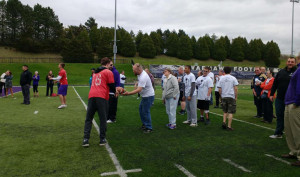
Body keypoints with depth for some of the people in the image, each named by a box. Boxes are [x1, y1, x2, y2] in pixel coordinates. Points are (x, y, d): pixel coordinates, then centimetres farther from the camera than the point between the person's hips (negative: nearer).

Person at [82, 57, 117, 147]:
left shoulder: (95, 72, 25)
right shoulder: (108, 72, 4)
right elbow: (112, 86, 1)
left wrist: (115, 89, 30)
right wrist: (116, 90, 22)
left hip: (91, 96, 5)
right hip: (102, 97, -5)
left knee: (88, 119, 8)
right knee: (103, 119, 5)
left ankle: (85, 139, 1)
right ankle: (102, 139, 9)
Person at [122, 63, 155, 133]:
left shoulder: (143, 77, -30)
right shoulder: (140, 74, 2)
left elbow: (139, 90, -34)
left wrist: (128, 93, -37)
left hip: (148, 96, -10)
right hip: (145, 96, 10)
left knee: (145, 111, -4)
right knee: (141, 109, 18)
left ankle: (149, 128, 8)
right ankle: (144, 124, 31)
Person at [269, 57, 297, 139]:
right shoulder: (281, 72, 10)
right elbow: (275, 84, 13)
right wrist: (271, 94, 9)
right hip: (279, 98, 4)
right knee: (279, 116, 9)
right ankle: (278, 133, 18)